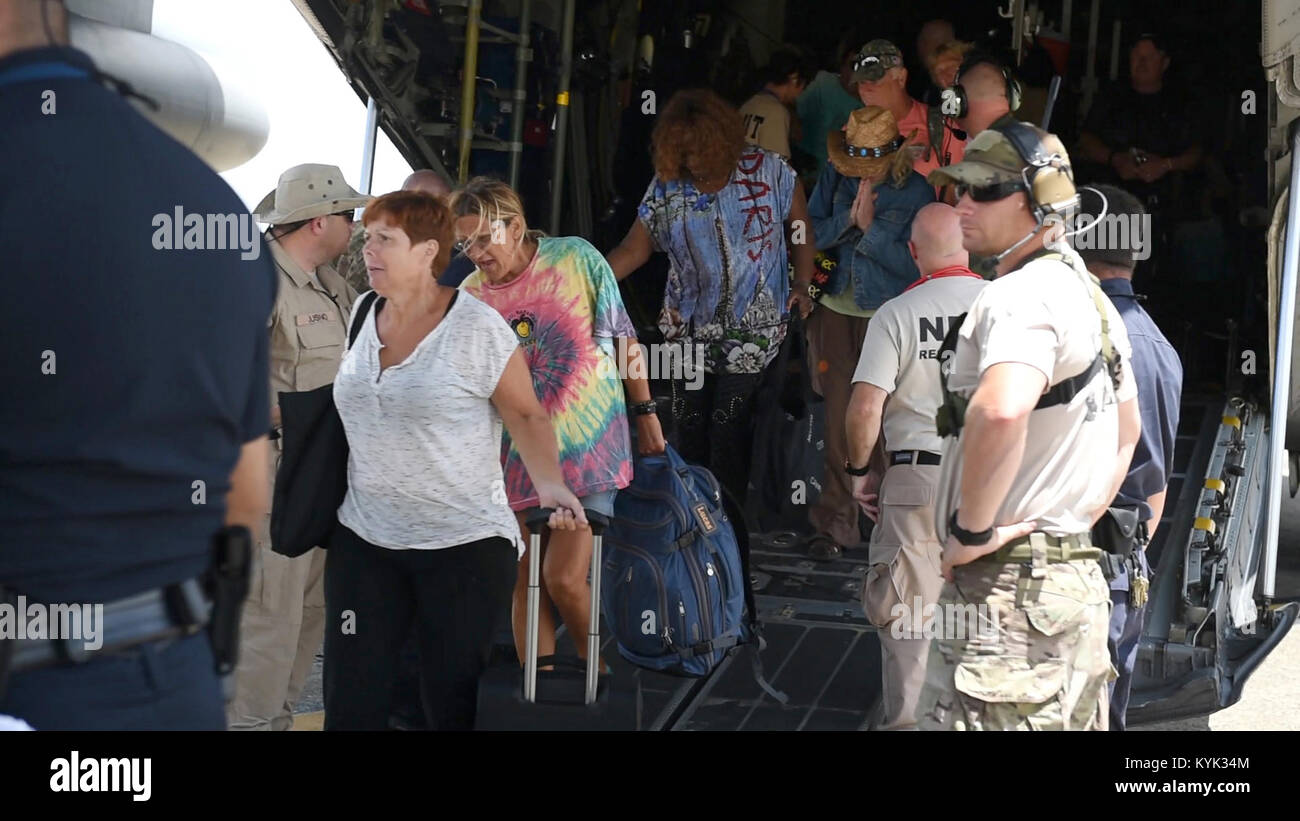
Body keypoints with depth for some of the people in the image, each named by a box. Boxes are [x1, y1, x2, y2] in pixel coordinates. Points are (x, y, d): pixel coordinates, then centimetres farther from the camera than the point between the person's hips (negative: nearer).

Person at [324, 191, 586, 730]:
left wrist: (549, 485, -19)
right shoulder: (362, 318, 7)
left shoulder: (477, 327, -9)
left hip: (464, 545, -5)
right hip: (364, 541, 5)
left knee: (453, 706, 1)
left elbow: (527, 414, -4)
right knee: (350, 704, 1)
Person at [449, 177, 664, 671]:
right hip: (518, 456, 3)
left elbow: (623, 338, 3)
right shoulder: (470, 297, 0)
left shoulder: (576, 259, -6)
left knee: (565, 579, -10)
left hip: (588, 446, -3)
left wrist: (645, 412, 6)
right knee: (525, 583, 5)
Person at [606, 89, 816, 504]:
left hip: (752, 329, -3)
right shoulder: (666, 187, -1)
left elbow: (801, 229, 5)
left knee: (728, 429, -7)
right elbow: (634, 249, -2)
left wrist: (802, 285, -3)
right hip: (689, 327, 3)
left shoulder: (768, 170, -7)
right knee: (689, 427, 7)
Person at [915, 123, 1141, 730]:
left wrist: (971, 529, -25)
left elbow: (1000, 410, -37)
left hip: (1007, 588, -11)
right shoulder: (1091, 297, 17)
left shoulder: (1022, 294, -16)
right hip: (1077, 580, 11)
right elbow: (1127, 431, 31)